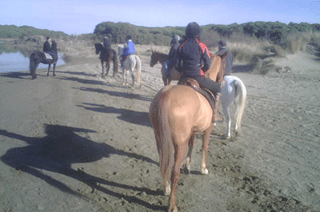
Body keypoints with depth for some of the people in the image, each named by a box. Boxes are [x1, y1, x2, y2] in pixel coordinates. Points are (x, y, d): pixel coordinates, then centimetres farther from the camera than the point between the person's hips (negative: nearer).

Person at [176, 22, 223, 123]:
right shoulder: (202, 46, -5)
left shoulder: (181, 47, 5)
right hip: (198, 78, -4)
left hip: (184, 78, 4)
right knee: (218, 88, 15)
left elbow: (177, 66, 7)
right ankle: (215, 114, 8)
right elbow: (208, 65, -3)